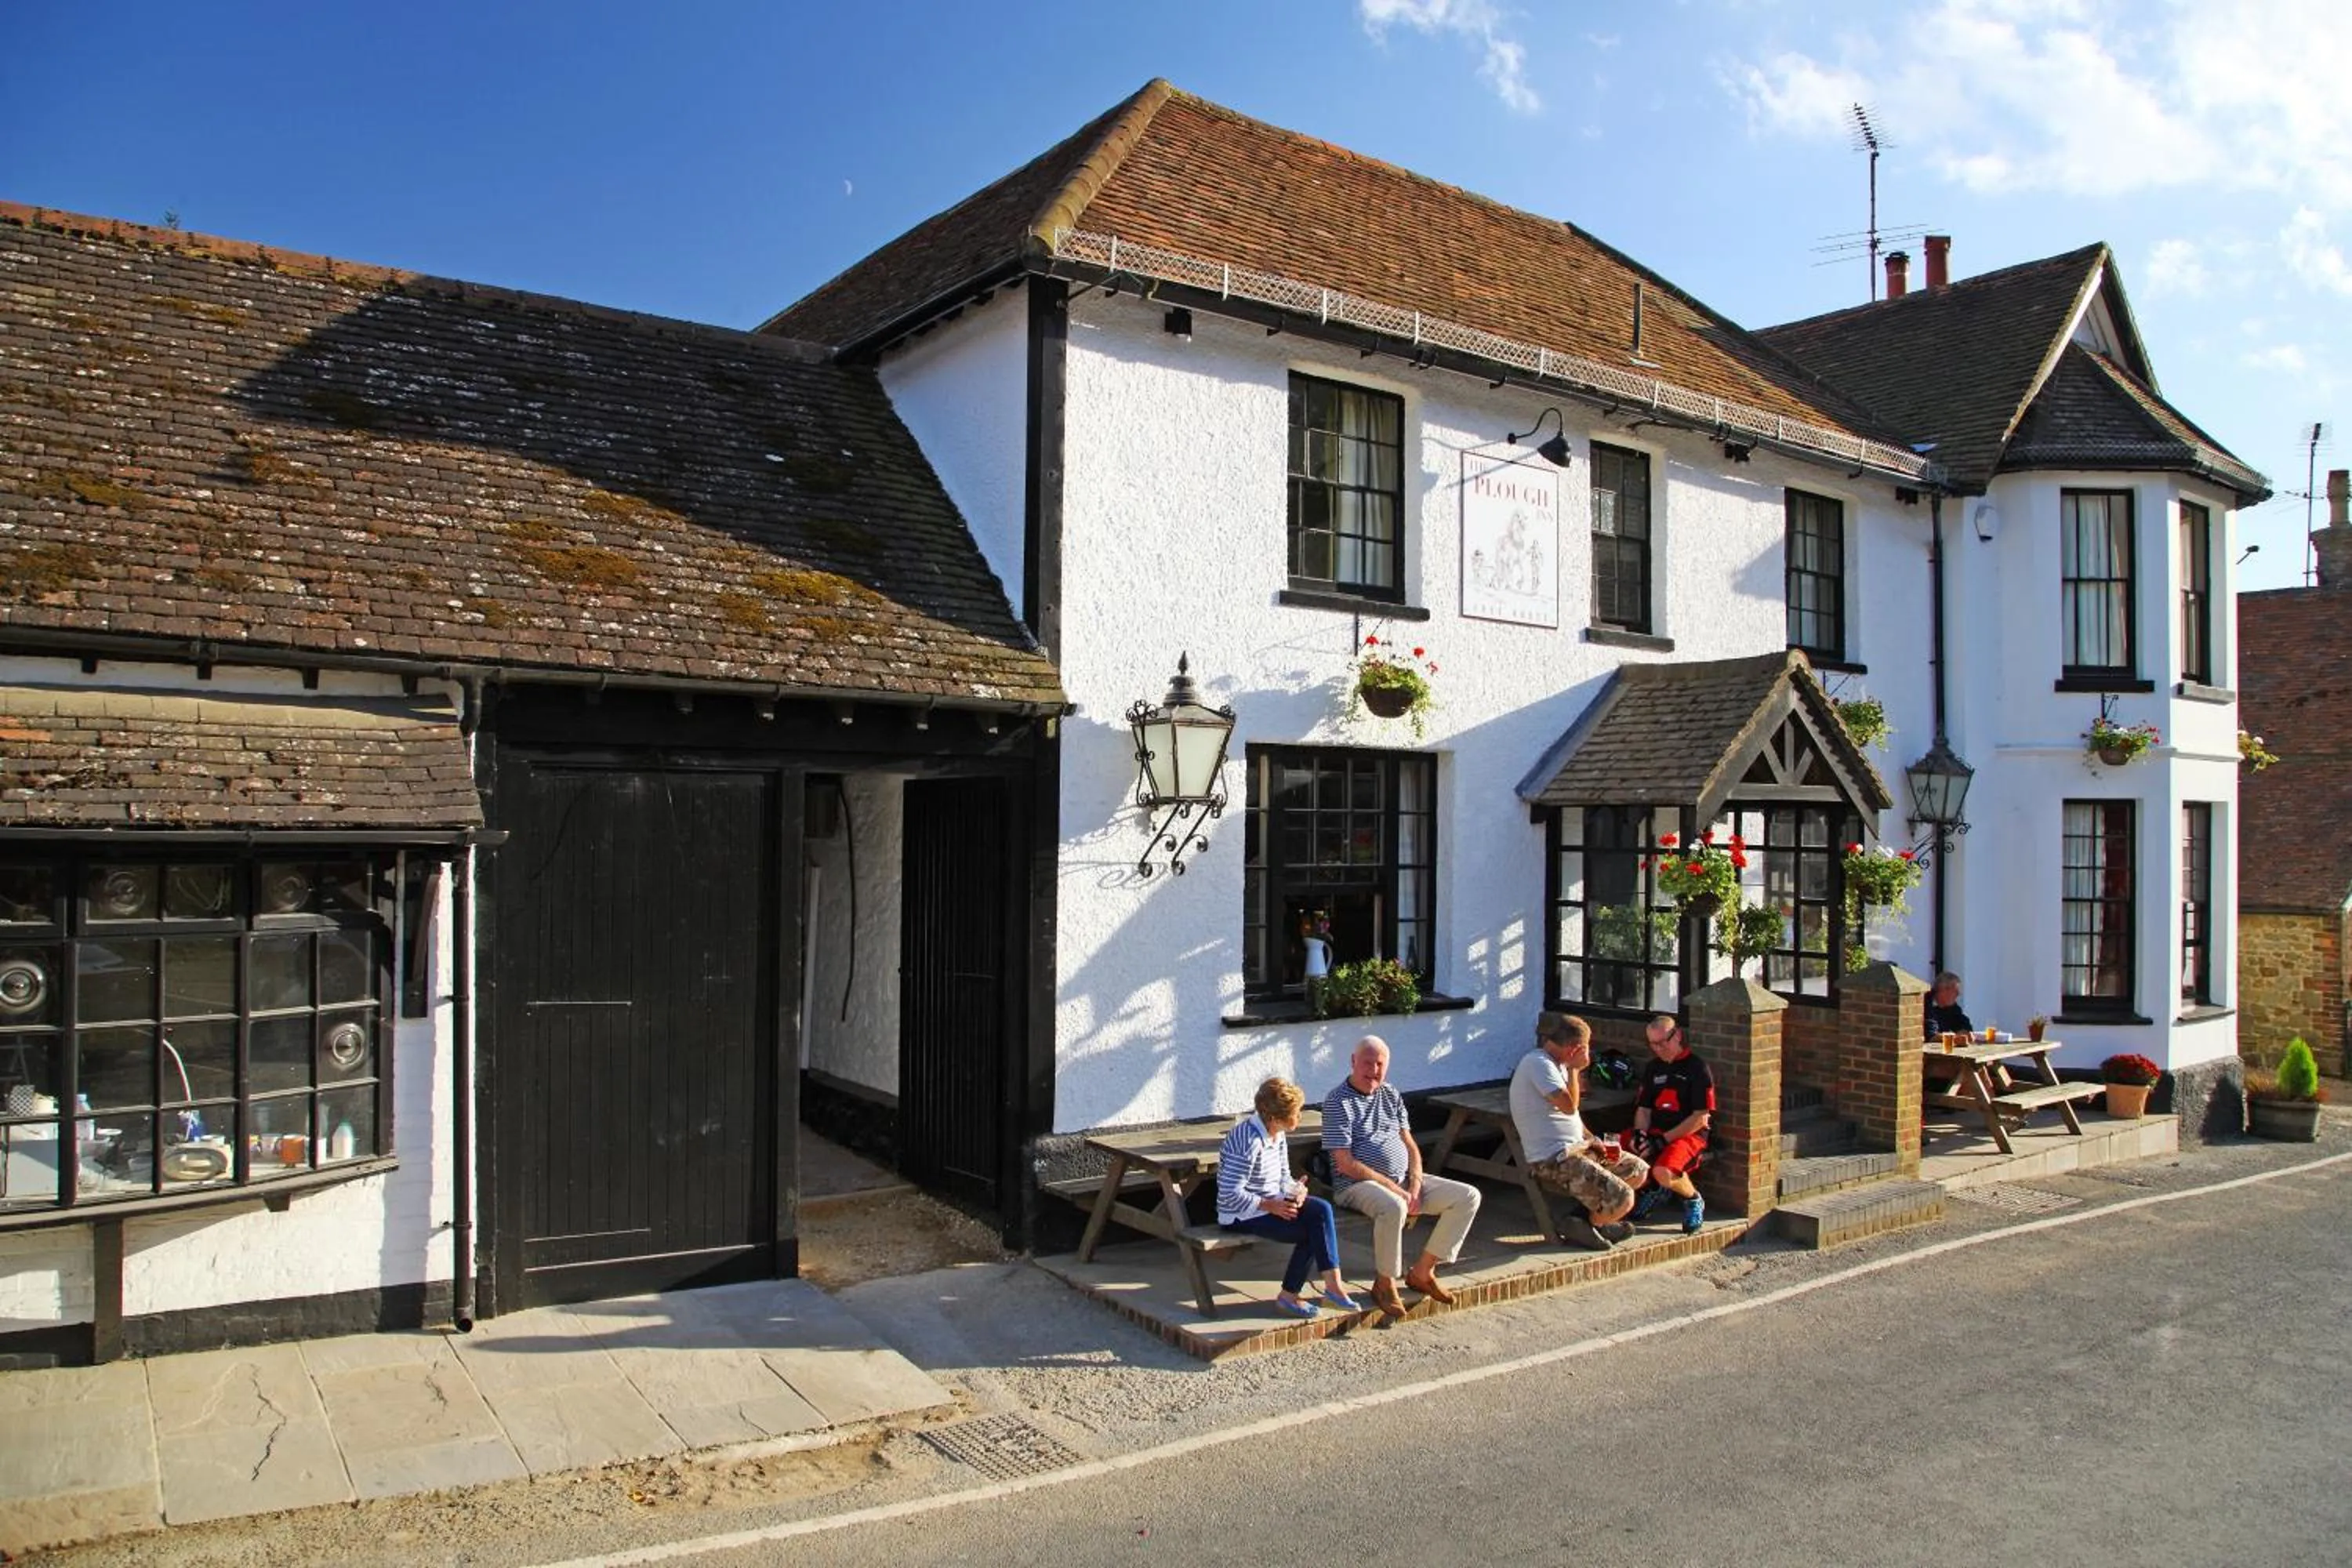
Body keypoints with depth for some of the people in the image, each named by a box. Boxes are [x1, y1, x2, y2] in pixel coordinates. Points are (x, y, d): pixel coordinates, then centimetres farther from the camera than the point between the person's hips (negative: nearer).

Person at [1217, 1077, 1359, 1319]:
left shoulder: (1278, 1133, 4)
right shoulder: (1249, 1142, -25)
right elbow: (1230, 1194, -26)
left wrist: (1296, 1189, -8)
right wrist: (1269, 1205, -25)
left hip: (1273, 1202, 9)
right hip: (1242, 1215, -9)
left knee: (1321, 1209, -14)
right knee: (1313, 1231, -17)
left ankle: (1333, 1286, -11)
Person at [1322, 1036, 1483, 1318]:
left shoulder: (1391, 1096, 14)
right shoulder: (1338, 1102, -9)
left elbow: (1410, 1146, 13)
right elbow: (1345, 1164, -15)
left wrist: (1415, 1185, -5)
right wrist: (1392, 1187, -17)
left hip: (1403, 1180, 8)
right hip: (1357, 1186, -8)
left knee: (1469, 1197, -4)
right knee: (1393, 1207, -41)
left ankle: (1422, 1271, 3)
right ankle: (1385, 1284, -16)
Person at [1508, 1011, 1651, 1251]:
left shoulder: (1556, 1064, 14)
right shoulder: (1538, 1063, -18)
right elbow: (1569, 1106, -26)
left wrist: (1592, 1141, 6)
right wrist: (1574, 1069, -13)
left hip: (1577, 1147, 11)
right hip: (1553, 1160, -11)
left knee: (1639, 1171, 15)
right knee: (1623, 1200, -21)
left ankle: (1596, 1218, 17)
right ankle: (1584, 1224, 6)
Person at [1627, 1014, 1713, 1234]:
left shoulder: (1697, 1068, -6)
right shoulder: (1653, 1068, 15)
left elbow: (1700, 1118, -11)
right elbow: (1644, 1108, 16)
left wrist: (1663, 1140, -16)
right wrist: (1639, 1133, -7)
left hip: (1689, 1134, -6)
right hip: (1655, 1132, 6)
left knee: (1663, 1172, -34)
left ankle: (1694, 1200, 1)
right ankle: (1654, 1188, 10)